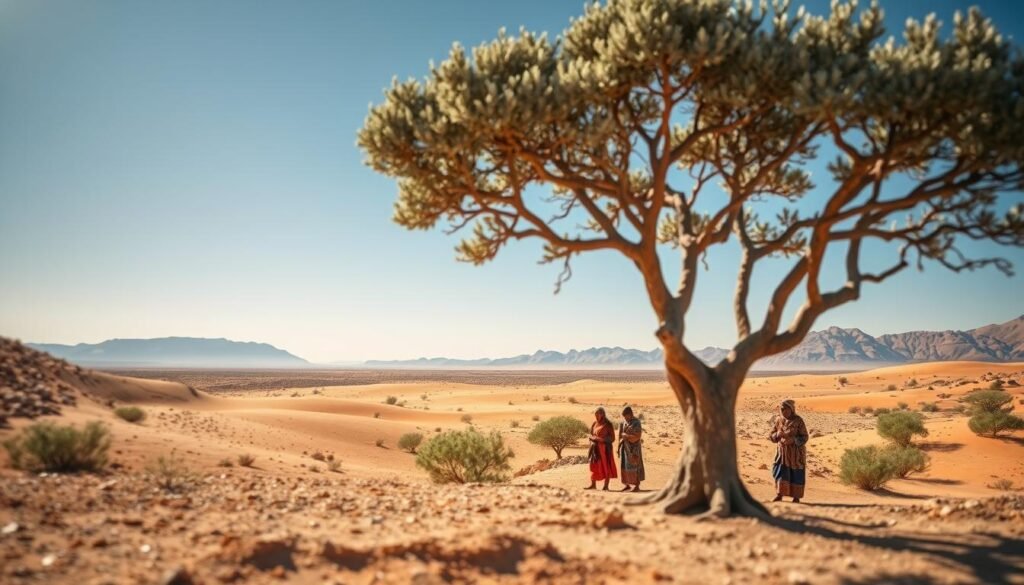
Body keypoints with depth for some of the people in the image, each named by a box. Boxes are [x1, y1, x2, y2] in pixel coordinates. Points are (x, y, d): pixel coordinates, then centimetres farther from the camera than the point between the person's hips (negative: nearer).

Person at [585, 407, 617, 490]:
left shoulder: (608, 424, -6)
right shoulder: (594, 424, 8)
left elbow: (612, 438, -6)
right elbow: (591, 435, 10)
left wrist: (603, 439, -20)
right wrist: (595, 438, -11)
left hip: (605, 448, -5)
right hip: (595, 448, 5)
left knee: (606, 466, -1)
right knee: (594, 465, 3)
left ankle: (606, 486, 3)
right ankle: (593, 485, 7)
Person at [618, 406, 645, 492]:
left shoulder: (636, 423, -14)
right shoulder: (623, 422, 6)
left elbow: (638, 436, -18)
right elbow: (620, 434, 12)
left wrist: (626, 436, -16)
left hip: (634, 448, -6)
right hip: (624, 447, 6)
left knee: (634, 466, -3)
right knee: (625, 466, 8)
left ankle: (637, 486, 5)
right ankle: (627, 484, 17)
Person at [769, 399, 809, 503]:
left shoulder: (798, 421, -12)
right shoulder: (779, 420, 1)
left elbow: (805, 437, -10)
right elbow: (772, 435, 7)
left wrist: (793, 440, -26)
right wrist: (777, 435, -16)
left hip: (796, 452, -3)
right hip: (782, 451, 3)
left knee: (796, 474, 5)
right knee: (780, 471, -5)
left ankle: (796, 497, 18)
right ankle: (779, 494, 1)